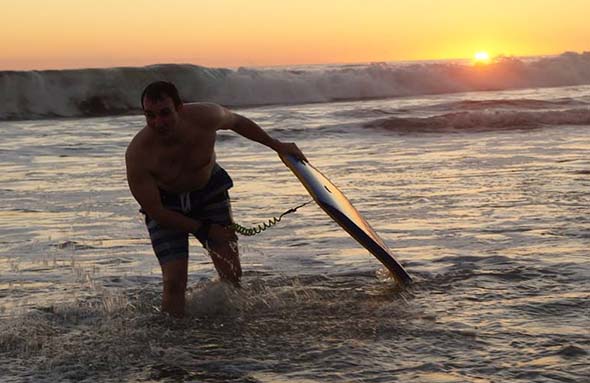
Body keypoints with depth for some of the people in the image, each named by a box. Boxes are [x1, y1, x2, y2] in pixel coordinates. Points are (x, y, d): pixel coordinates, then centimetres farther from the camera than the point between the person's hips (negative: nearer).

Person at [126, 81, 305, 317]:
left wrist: (278, 146, 9)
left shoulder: (205, 117, -28)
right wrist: (206, 229, -19)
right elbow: (155, 212, -22)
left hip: (209, 191, 3)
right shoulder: (137, 154, -33)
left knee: (232, 275, -3)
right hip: (165, 204, -3)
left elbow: (237, 122, -2)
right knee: (174, 282, -15)